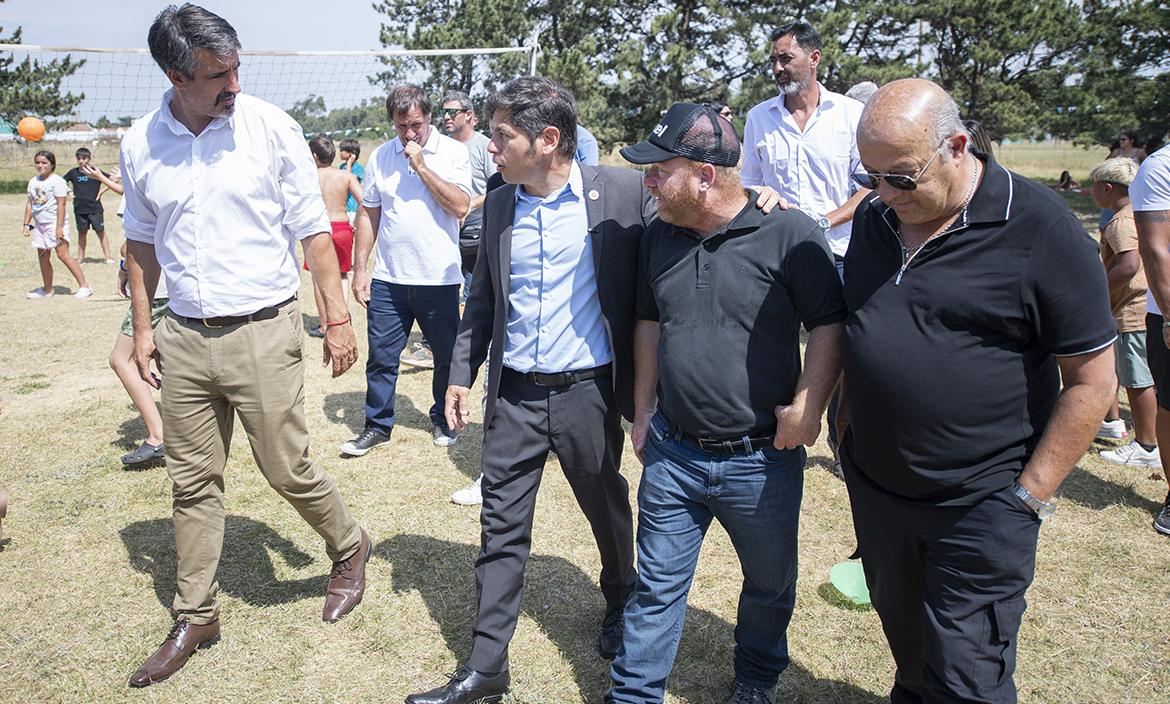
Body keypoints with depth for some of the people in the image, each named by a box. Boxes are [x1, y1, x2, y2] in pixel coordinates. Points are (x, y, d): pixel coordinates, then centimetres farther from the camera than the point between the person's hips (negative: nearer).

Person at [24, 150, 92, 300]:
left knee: (63, 255, -13)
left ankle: (84, 286, -11)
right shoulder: (33, 181, 11)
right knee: (43, 257, 11)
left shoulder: (57, 181, -10)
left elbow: (61, 205, -14)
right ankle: (47, 289, 22)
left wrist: (59, 227, -19)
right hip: (39, 225, 7)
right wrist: (26, 224, 10)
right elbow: (30, 204, 16)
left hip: (54, 224, -7)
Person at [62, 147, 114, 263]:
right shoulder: (73, 172, 3)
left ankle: (107, 257, 0)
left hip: (95, 209, -3)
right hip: (80, 209, 3)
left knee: (101, 232, -2)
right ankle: (80, 257, 20)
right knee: (82, 233, 12)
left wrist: (101, 191, -9)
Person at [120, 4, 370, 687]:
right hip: (184, 339, 4)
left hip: (263, 333, -3)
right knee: (193, 483, 11)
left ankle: (349, 548, 31)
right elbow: (142, 241, 15)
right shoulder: (140, 145, 3)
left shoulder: (272, 127, -6)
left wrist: (338, 319, -5)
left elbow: (313, 229, -3)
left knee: (289, 470, 2)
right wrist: (142, 327, 14)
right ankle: (196, 616, 26)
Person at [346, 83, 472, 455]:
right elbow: (368, 213, 10)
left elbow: (460, 206, -14)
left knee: (447, 356, 9)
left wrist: (421, 167, -15)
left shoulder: (453, 152, -2)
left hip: (438, 278, -2)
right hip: (387, 278, 2)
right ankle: (377, 425, 20)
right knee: (381, 356, 6)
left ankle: (442, 419, 29)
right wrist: (360, 268, 7)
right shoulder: (380, 157, 7)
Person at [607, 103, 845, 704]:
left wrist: (807, 405, -19)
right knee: (656, 587, 13)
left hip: (761, 458, -3)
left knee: (770, 587, 20)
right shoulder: (660, 237, 3)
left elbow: (830, 325, -10)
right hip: (672, 453, 3)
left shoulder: (790, 235, -14)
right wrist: (644, 412, 14)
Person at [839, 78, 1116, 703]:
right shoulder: (873, 217, 3)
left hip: (978, 509, -5)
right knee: (904, 638, 23)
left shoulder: (1040, 231, -14)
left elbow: (1091, 381, -11)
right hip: (874, 485, 5)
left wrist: (1029, 497, -12)